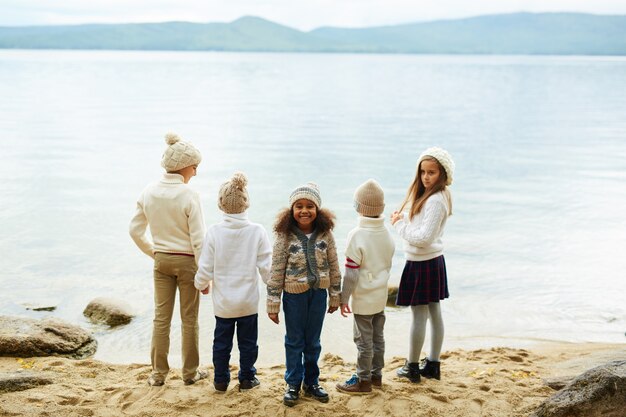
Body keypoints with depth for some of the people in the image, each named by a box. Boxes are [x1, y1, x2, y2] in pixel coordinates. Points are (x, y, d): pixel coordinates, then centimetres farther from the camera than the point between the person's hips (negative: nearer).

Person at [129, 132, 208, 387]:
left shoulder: (149, 193, -2)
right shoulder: (189, 195, -18)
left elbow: (135, 231, 4)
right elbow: (198, 239, -16)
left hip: (161, 261, 4)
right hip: (186, 261, -4)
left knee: (161, 317, 13)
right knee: (189, 319, 10)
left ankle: (158, 373, 19)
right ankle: (190, 373, 21)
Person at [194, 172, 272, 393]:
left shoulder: (214, 232, -13)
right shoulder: (257, 231, -13)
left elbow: (205, 268, -8)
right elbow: (266, 267, -9)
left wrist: (201, 284, 13)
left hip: (222, 302, 0)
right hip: (248, 301, 0)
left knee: (221, 342, 16)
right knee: (247, 342, 15)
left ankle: (221, 379, 25)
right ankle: (247, 378, 26)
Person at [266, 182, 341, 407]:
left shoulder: (325, 234, -6)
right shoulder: (285, 236, -13)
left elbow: (333, 267, 3)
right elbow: (276, 272, -9)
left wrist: (335, 296, 6)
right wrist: (273, 304, -8)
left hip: (318, 293, 2)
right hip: (294, 294, -2)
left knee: (313, 341, 15)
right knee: (294, 341, 12)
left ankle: (311, 382, 30)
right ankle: (293, 384, 25)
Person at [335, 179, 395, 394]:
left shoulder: (357, 235, -20)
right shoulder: (387, 234, 1)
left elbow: (351, 273, -17)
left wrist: (344, 298, -9)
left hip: (363, 298, -7)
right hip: (381, 295, 7)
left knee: (364, 340, 3)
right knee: (378, 336, 16)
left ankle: (363, 380, 13)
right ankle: (376, 375, 28)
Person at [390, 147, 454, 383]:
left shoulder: (436, 200, -21)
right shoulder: (425, 195, 10)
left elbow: (424, 238, -25)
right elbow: (417, 226, 14)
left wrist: (399, 224, -14)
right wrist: (402, 219, -5)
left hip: (422, 264, -10)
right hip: (433, 260, 10)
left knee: (419, 314, 0)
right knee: (434, 312, 14)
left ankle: (412, 368, 11)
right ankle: (433, 365, 23)